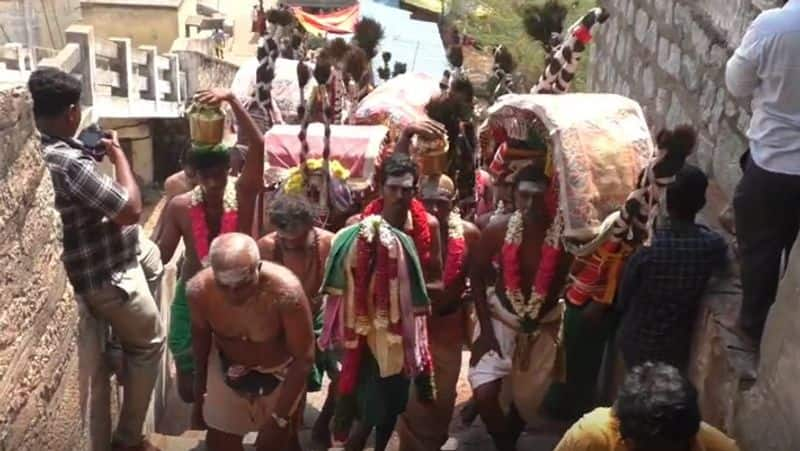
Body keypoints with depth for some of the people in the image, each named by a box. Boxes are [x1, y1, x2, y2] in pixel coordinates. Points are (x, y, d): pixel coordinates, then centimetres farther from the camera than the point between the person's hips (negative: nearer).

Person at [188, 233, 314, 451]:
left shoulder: (285, 290, -38)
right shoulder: (199, 289, -27)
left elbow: (304, 359, -26)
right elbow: (201, 338, -5)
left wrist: (279, 418, -24)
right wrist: (200, 390, 8)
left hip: (280, 373, -2)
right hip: (226, 369, 2)